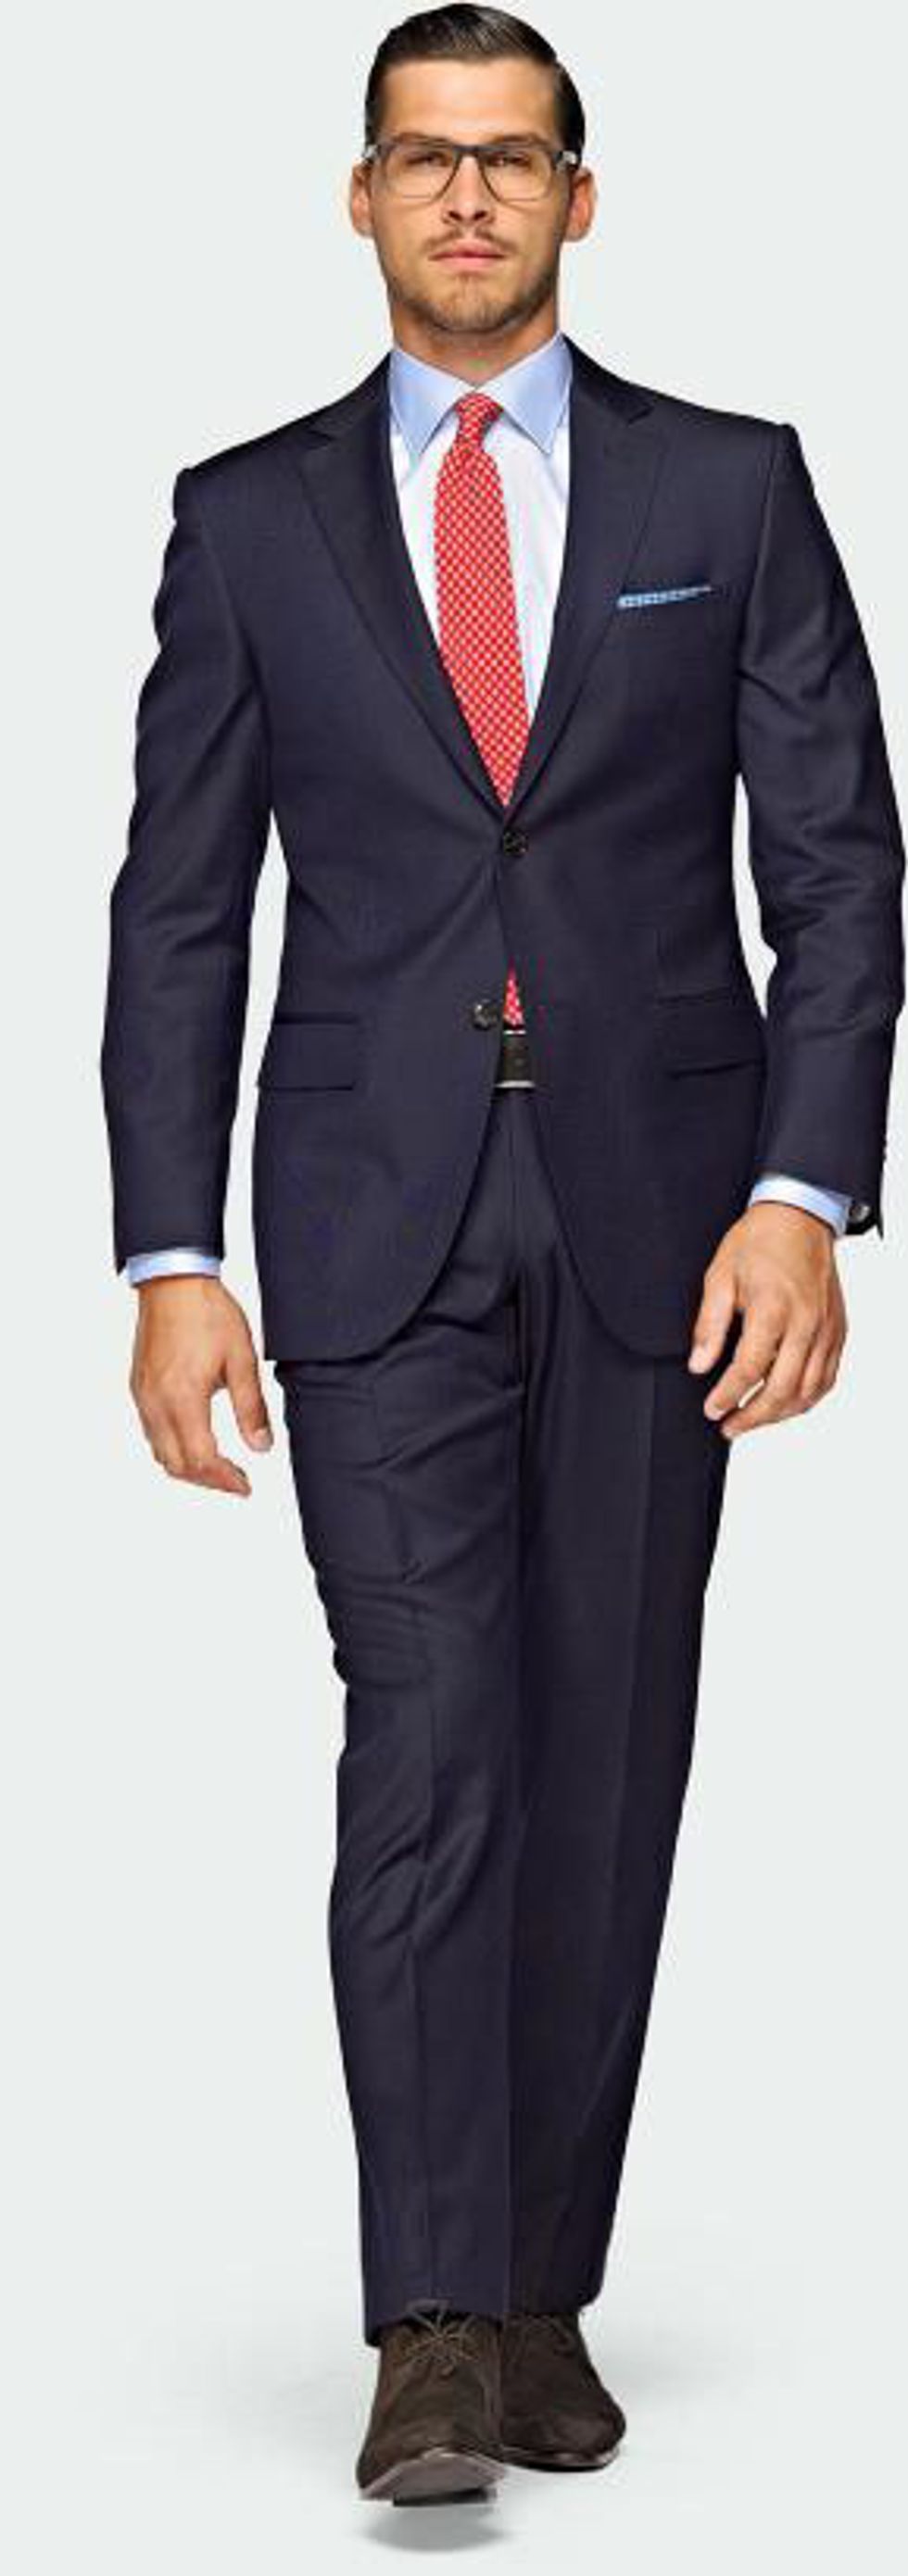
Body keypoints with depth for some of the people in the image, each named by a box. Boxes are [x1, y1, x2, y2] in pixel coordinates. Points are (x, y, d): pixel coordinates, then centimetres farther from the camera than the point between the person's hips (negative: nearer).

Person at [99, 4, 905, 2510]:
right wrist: (170, 1262, -3)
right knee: (425, 1749, -11)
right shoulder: (251, 517, 6)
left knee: (605, 1772, 6)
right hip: (376, 1224, -1)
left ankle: (542, 2296, 17)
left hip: (656, 1217, 1)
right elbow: (178, 911, 5)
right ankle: (434, 2335, -12)